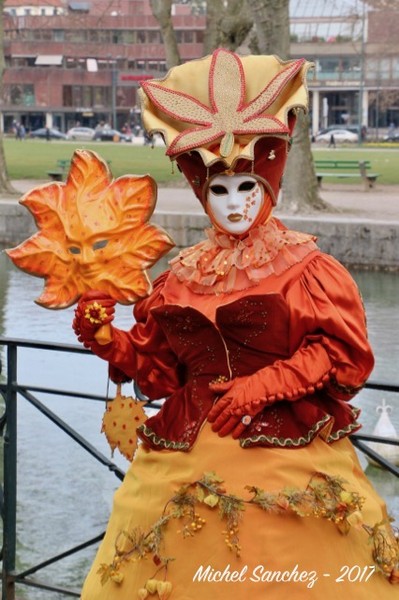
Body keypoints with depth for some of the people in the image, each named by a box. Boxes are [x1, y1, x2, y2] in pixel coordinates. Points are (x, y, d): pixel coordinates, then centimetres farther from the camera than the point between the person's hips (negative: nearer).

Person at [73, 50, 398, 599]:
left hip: (287, 456, -3)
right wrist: (108, 340, -6)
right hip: (190, 462, 4)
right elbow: (160, 369, 10)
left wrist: (265, 385, -17)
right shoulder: (182, 277, 9)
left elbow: (343, 353, -10)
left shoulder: (305, 269, -3)